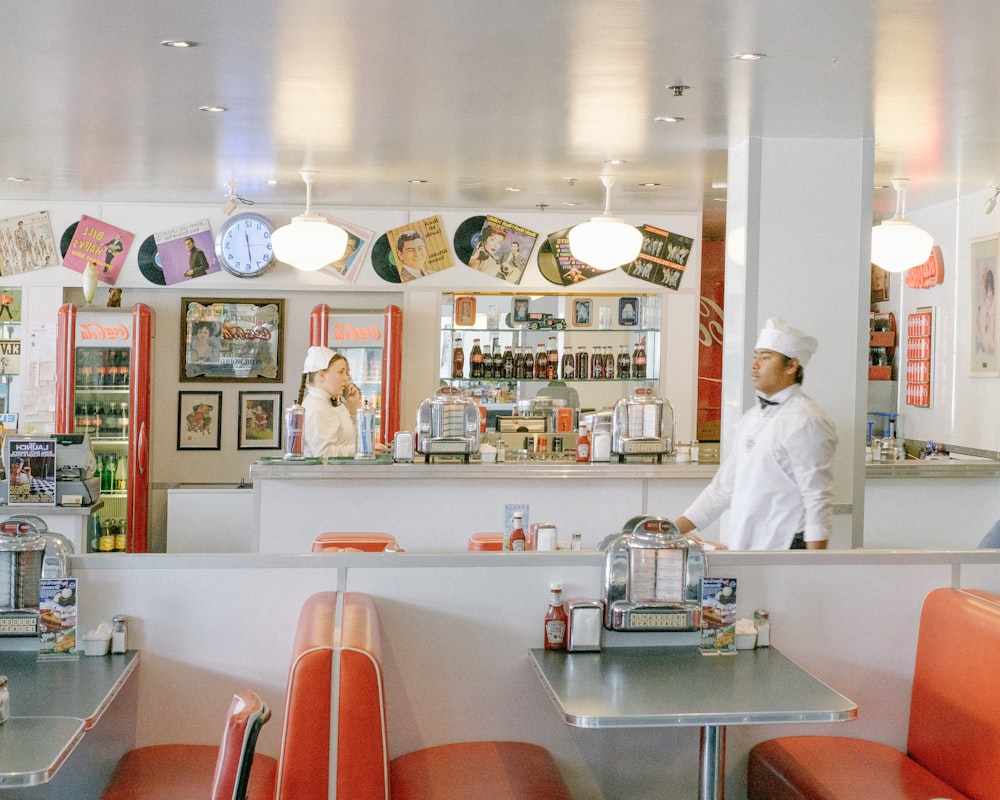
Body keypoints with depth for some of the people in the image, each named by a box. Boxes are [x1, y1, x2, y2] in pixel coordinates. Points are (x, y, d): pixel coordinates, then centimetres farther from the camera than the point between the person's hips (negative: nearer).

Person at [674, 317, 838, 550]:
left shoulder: (805, 420, -11)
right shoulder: (753, 417, 13)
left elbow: (818, 501, -14)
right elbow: (723, 488, 16)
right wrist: (673, 531, 11)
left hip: (785, 555, -7)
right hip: (742, 549, 7)